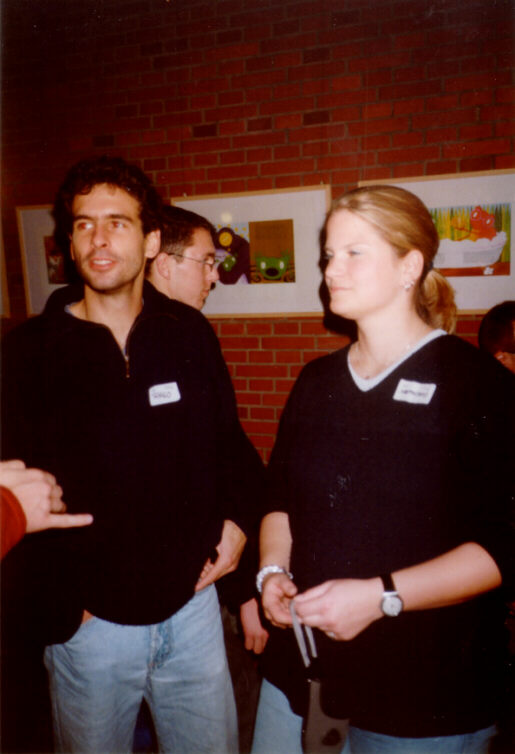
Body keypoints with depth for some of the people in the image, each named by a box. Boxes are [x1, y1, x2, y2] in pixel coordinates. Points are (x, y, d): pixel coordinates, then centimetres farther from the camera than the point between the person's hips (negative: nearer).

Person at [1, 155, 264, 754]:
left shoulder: (189, 334, -1)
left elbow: (229, 438, 11)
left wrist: (237, 517, -1)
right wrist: (56, 610, -9)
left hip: (192, 602, 3)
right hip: (88, 622, -2)